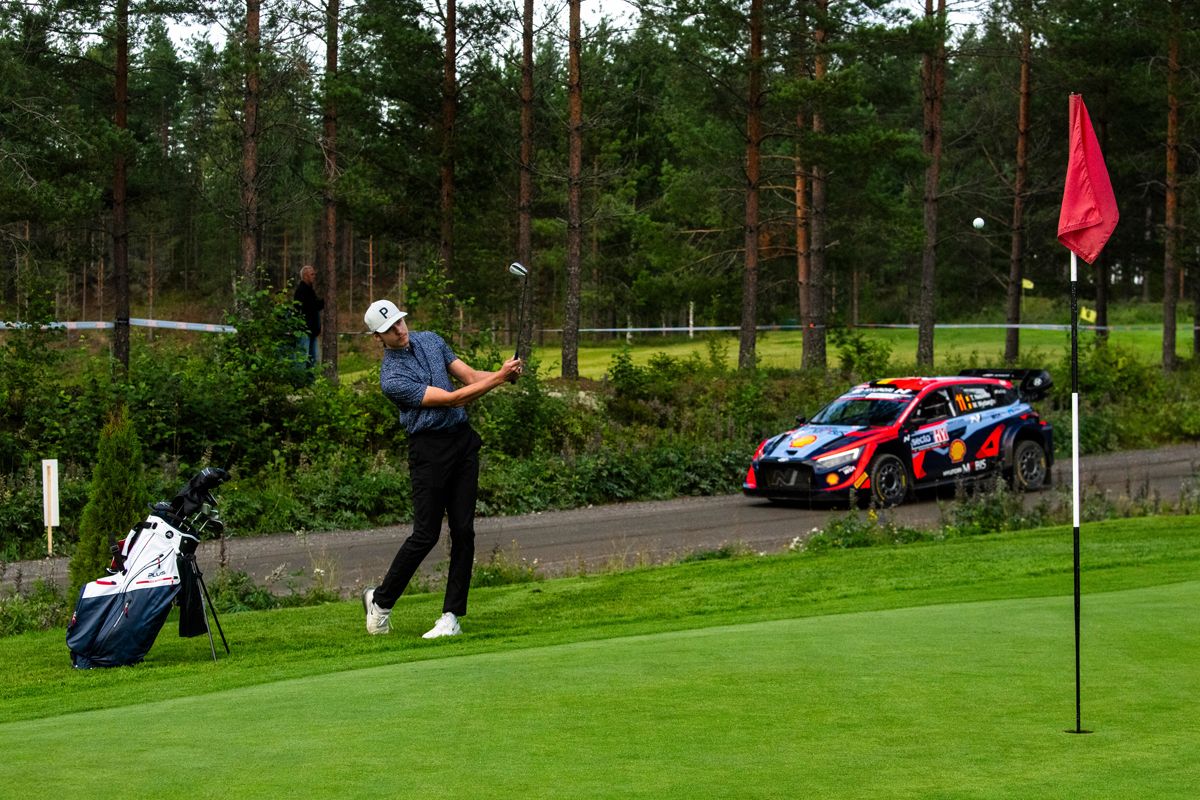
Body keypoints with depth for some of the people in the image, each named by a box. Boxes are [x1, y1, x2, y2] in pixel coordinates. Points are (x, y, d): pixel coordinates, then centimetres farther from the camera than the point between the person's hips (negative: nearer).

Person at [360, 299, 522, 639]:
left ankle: (452, 616, 4)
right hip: (429, 449, -6)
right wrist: (498, 378, -18)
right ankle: (381, 600, 15)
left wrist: (503, 373, -10)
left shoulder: (430, 339, 10)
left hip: (463, 441, 6)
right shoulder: (392, 377, -14)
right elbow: (451, 398, -17)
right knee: (426, 534, -6)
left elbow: (469, 375, 10)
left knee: (464, 530, 0)